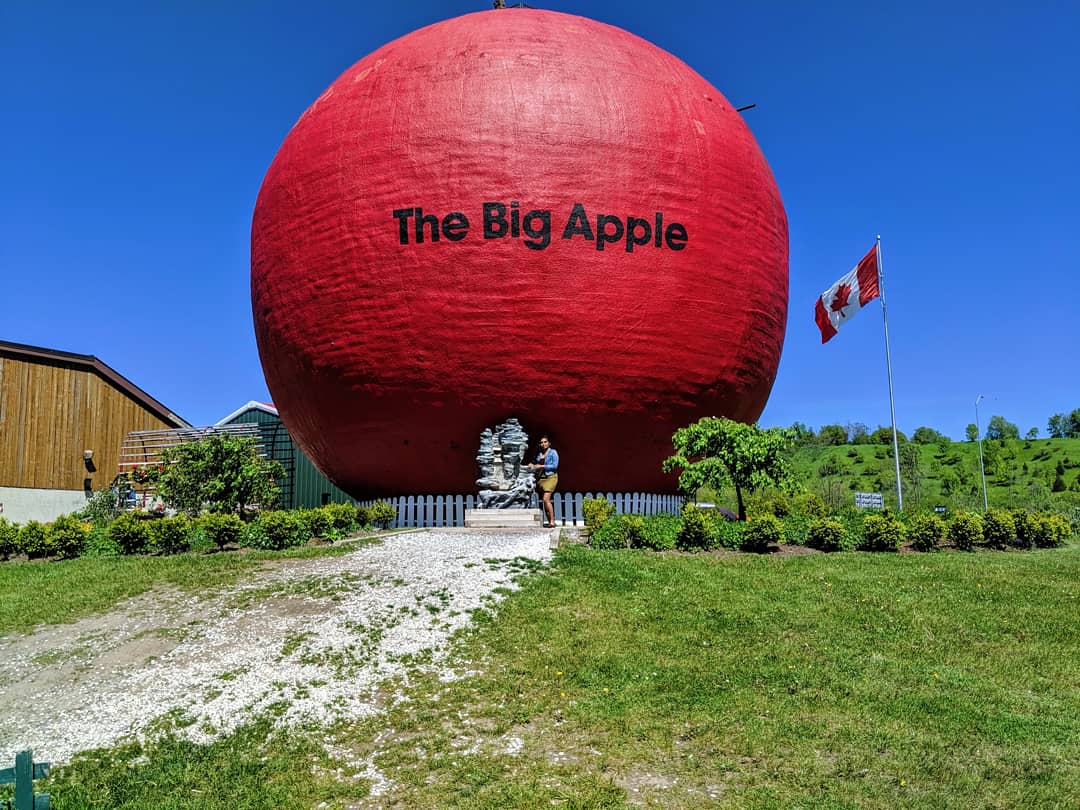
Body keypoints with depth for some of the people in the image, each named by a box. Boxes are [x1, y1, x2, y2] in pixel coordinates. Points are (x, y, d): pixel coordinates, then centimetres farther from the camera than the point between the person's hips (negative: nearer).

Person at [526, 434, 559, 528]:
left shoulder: (553, 452, 0)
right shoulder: (539, 454, 15)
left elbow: (555, 466, -9)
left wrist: (542, 466, -11)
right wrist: (532, 466, 2)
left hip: (550, 477, -6)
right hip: (541, 478, 6)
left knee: (546, 499, -17)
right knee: (545, 501, 2)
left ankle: (552, 522, -15)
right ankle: (549, 522, 6)